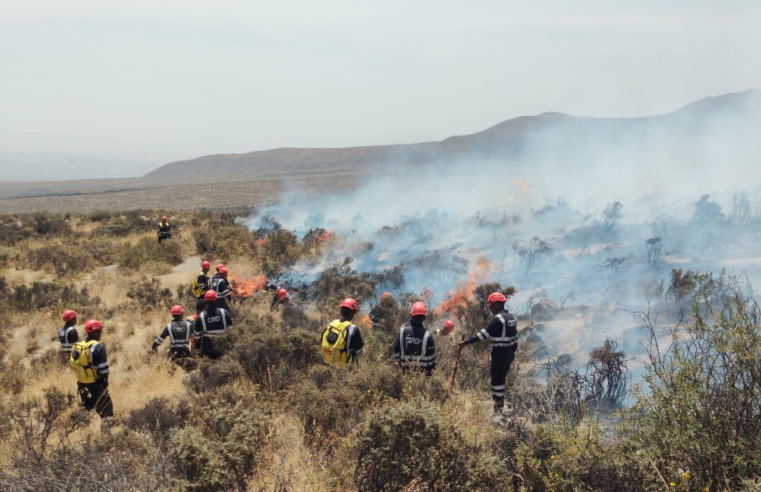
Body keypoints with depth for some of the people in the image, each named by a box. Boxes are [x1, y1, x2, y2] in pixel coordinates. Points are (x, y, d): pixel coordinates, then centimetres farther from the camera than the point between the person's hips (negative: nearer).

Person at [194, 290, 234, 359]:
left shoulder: (201, 316, -8)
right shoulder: (224, 312, -8)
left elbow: (197, 333, -1)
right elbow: (230, 328, -2)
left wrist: (197, 345, 11)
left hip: (207, 346, -1)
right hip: (221, 345, 1)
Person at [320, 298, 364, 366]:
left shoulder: (331, 324, -5)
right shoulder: (353, 329, -19)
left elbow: (322, 344, 6)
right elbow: (358, 351, -10)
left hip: (328, 360, 5)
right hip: (345, 364, -5)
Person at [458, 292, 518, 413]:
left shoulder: (498, 319, -17)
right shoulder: (512, 318, 11)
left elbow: (483, 334, -19)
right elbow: (515, 337, 15)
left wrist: (466, 342, -16)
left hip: (499, 353, -9)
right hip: (509, 353, 9)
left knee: (497, 379, -3)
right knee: (502, 377, 17)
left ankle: (498, 407, -1)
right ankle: (500, 402, 23)